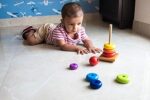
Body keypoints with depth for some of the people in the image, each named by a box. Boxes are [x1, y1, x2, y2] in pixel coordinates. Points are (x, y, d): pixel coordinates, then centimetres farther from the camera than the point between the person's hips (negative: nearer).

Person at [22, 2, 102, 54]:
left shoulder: (80, 30, -31)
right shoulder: (59, 30, -47)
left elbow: (87, 40, -25)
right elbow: (62, 46, -50)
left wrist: (91, 46, -47)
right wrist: (77, 47, -59)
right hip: (46, 30, -5)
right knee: (31, 41, -7)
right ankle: (30, 31, 29)